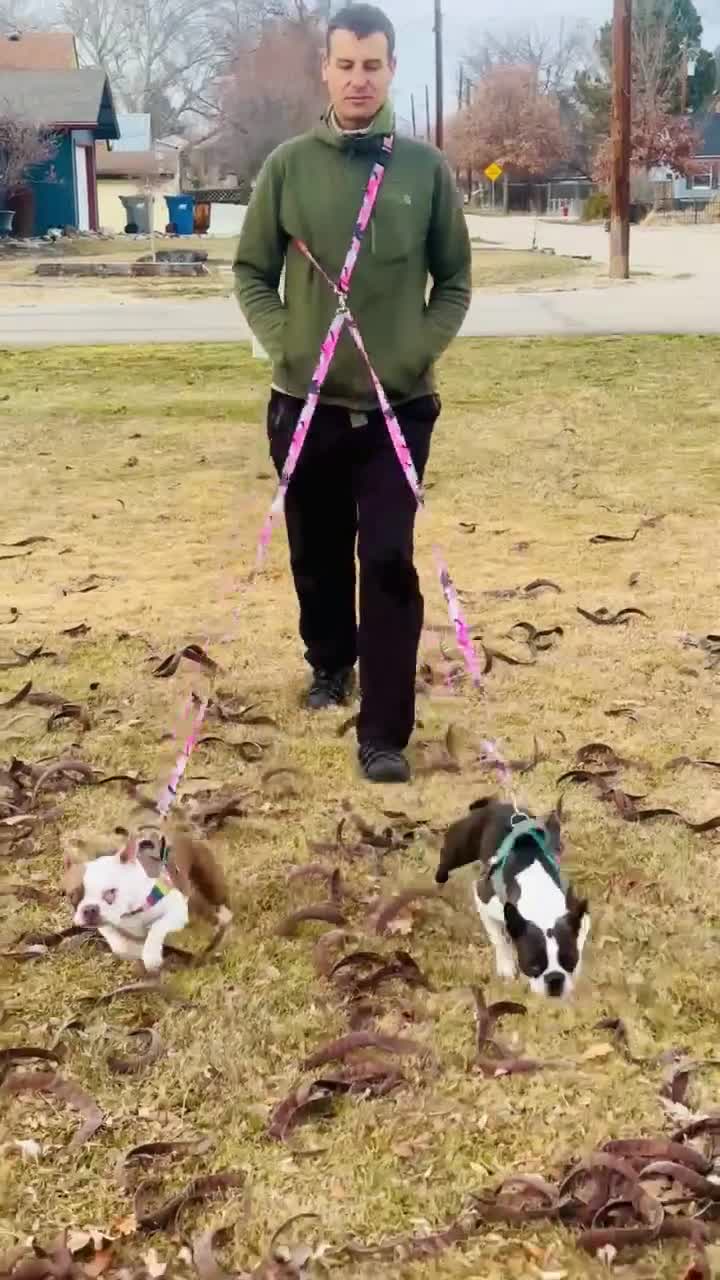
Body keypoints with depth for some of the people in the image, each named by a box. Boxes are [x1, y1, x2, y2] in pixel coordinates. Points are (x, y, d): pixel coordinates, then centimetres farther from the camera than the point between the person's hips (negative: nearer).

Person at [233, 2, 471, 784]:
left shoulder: (425, 168, -1)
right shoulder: (289, 166, -1)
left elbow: (454, 279, 6)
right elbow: (252, 270, 6)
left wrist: (421, 349, -7)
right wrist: (283, 341, -7)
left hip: (399, 406, -1)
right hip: (305, 403, 2)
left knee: (388, 562, -7)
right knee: (317, 553, 15)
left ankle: (384, 736, -2)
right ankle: (330, 662, 42)